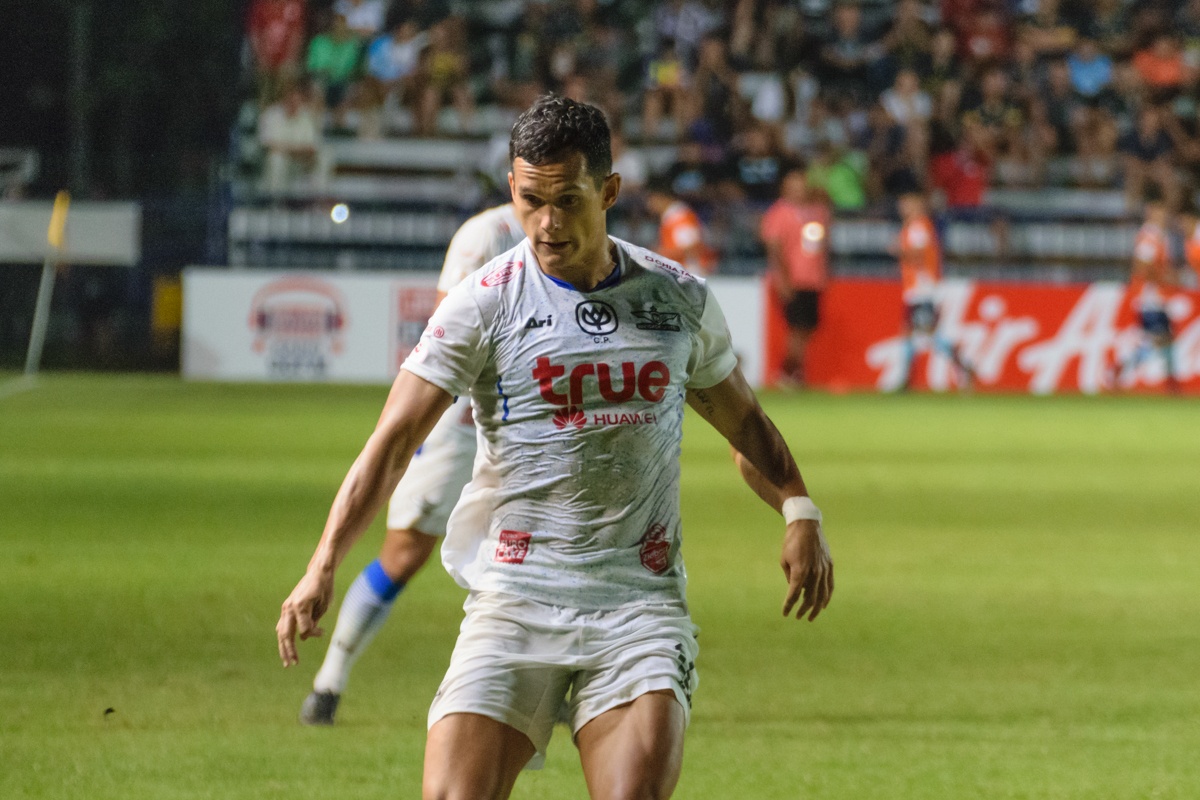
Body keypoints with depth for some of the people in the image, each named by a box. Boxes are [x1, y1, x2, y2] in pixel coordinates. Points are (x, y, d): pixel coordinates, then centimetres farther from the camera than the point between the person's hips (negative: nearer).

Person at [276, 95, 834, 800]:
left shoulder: (679, 298, 7)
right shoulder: (485, 303, -3)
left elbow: (743, 421, 23)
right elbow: (394, 439, -9)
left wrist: (800, 511, 7)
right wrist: (324, 566, -20)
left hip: (640, 604, 1)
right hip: (513, 604, -1)